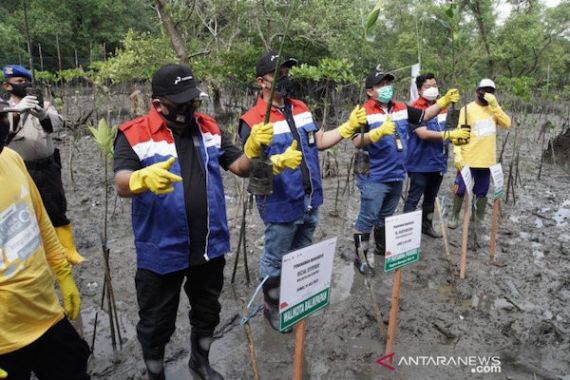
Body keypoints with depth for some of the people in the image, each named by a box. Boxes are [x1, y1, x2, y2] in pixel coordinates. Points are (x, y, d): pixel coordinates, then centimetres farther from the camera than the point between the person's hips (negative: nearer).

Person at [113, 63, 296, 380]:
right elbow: (122, 184, -24)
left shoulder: (209, 128, 2)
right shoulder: (135, 135, -12)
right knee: (156, 322, 15)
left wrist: (254, 148, -21)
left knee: (207, 311, 24)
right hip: (161, 250, -4)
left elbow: (240, 167, 1)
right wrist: (145, 177, -47)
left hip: (209, 245, 4)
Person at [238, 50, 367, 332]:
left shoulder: (300, 108, 5)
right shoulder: (252, 120, -18)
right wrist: (277, 162, -38)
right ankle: (271, 306, 35)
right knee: (275, 261, 12)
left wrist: (348, 127, 3)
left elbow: (319, 141, 12)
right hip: (281, 206, -7)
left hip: (310, 202, 7)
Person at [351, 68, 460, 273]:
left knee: (385, 216, 22)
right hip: (374, 178, -7)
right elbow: (357, 142, -22)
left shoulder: (402, 109, 8)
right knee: (368, 218, -1)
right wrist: (379, 131, -35)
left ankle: (382, 247, 39)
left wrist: (444, 101, 5)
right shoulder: (364, 113, -13)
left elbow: (425, 115, 17)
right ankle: (359, 256, 13)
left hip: (396, 176, 7)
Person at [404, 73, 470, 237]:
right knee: (413, 198, 0)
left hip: (438, 161, 7)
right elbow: (423, 133, -25)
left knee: (431, 197, 18)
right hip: (420, 163, -7)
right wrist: (450, 134, -27)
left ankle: (427, 225, 32)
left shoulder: (442, 107, 9)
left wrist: (456, 135, 0)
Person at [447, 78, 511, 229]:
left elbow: (507, 124, -7)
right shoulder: (467, 109, -4)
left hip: (487, 160, 4)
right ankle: (454, 216, 20)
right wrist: (457, 155, -15)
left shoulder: (494, 109, 9)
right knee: (461, 189, 4)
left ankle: (479, 218, 25)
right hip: (468, 159, -3)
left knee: (482, 192, 12)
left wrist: (495, 105, -13)